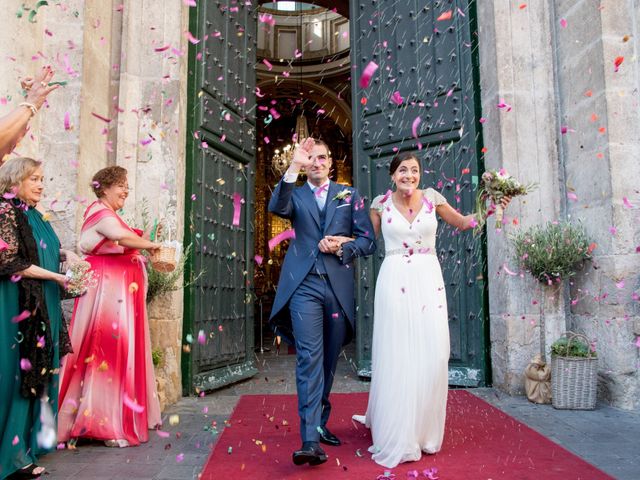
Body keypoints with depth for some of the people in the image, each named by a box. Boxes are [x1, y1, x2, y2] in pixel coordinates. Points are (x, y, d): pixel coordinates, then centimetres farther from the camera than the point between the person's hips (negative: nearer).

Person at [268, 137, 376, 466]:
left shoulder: (349, 195, 14)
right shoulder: (296, 195, 11)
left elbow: (368, 241, 8)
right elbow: (276, 207, -13)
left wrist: (342, 247, -10)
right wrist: (293, 167, -21)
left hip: (338, 287, 2)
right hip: (304, 285, -2)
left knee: (328, 360, 12)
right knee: (309, 358, -12)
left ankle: (320, 423, 29)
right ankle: (310, 440, -13)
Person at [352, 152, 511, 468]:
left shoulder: (431, 198, 8)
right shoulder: (381, 204, 4)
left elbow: (462, 223, 20)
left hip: (429, 280, 2)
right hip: (395, 281, -2)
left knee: (433, 355, -3)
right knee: (397, 356, 1)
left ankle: (423, 429, 20)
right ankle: (397, 435, 18)